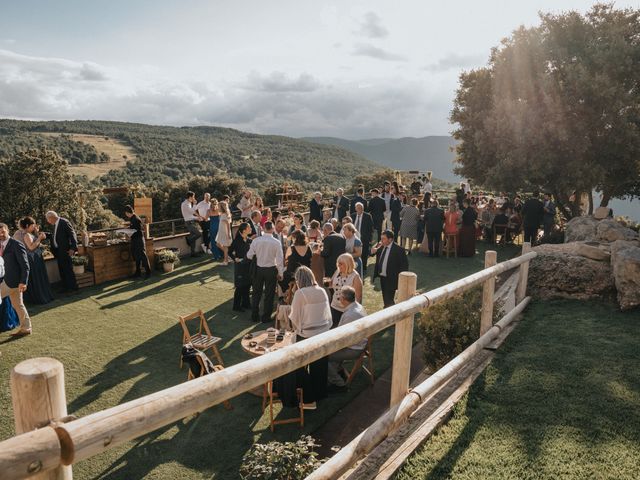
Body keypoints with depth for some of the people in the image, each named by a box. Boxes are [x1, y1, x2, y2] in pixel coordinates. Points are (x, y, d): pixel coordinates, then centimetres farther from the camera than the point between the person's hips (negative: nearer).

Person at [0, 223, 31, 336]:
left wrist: (23, 282, -20)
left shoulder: (16, 245, -13)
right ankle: (26, 328, 21)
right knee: (18, 305, 13)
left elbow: (25, 265, -16)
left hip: (13, 280, -8)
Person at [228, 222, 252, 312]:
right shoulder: (237, 241, -14)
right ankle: (236, 306, 14)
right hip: (240, 265, -6)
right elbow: (230, 252, -9)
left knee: (247, 285, 12)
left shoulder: (249, 240, 2)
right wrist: (235, 259, -16)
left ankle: (245, 303, 27)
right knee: (240, 286, 1)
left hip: (248, 265, 6)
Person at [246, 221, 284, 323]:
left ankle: (254, 316, 25)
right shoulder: (276, 243, -16)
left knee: (257, 293, 17)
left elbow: (249, 255, -4)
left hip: (258, 269, 2)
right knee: (269, 295, 11)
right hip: (271, 270, -2)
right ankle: (266, 317, 19)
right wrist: (280, 273, -1)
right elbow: (279, 260, -13)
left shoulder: (256, 241, -11)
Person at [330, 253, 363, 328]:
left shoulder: (355, 276, -17)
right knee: (333, 328, 13)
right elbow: (332, 284, 16)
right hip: (335, 307, 5)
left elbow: (358, 295, -14)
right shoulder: (337, 272, 0)